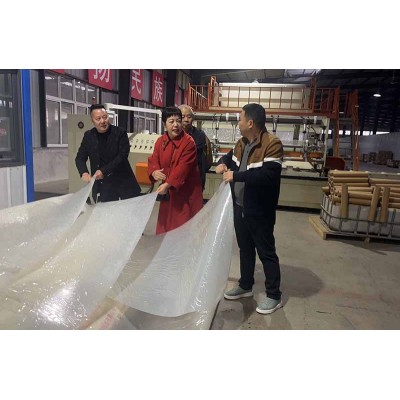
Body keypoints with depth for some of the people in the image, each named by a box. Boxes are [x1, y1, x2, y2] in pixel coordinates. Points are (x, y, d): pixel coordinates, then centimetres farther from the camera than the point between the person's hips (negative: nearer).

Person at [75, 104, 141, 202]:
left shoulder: (120, 132, -7)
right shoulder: (88, 136, 3)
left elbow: (122, 155, -14)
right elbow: (80, 158, 7)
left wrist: (104, 171, -22)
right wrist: (84, 173, -14)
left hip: (123, 181, -2)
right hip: (103, 184, 2)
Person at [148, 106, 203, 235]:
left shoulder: (189, 142, -17)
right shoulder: (160, 141, 3)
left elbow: (183, 167, -23)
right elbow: (153, 160, 5)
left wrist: (168, 184, -30)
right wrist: (154, 172, -19)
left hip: (186, 191, -5)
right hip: (168, 191, 6)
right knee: (166, 223, 17)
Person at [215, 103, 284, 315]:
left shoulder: (272, 144, -19)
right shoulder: (242, 142, 7)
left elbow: (269, 174, -30)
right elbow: (230, 155, 27)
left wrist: (236, 176, -27)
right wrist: (223, 162, 2)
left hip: (260, 210, -8)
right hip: (240, 207, 8)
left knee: (266, 252, 4)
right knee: (245, 248, 20)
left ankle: (274, 296, 21)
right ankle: (245, 286, 38)